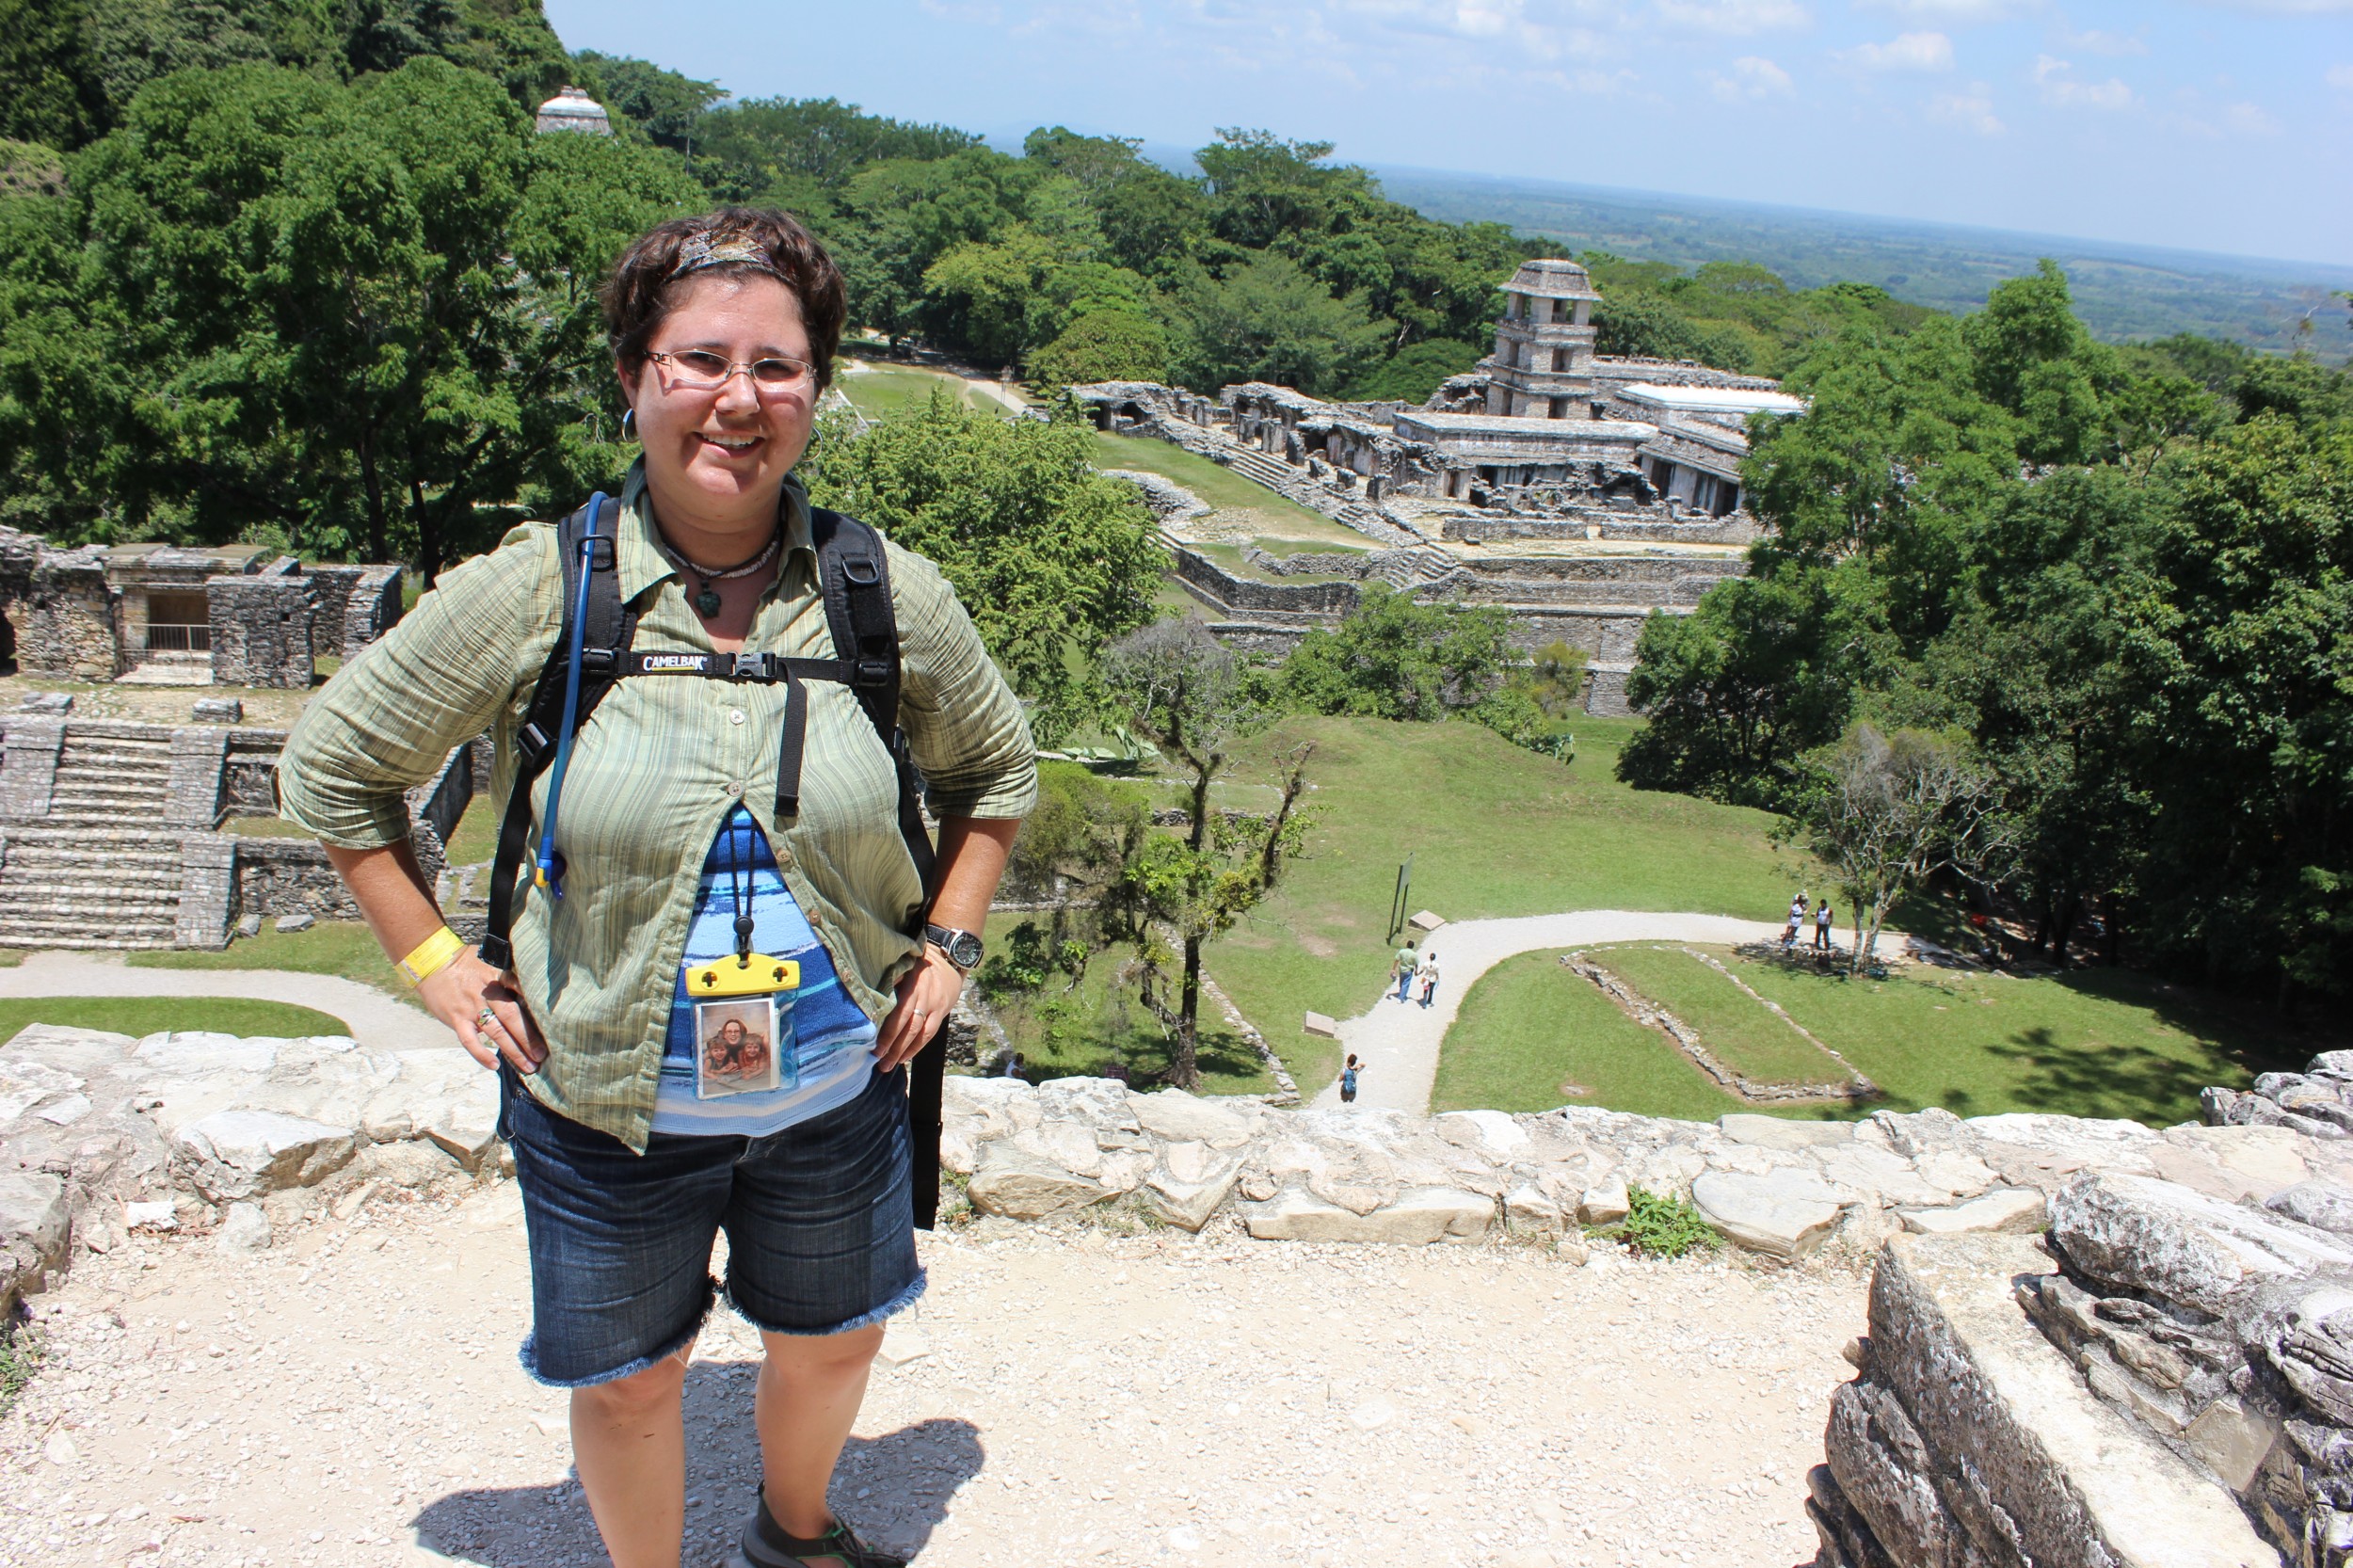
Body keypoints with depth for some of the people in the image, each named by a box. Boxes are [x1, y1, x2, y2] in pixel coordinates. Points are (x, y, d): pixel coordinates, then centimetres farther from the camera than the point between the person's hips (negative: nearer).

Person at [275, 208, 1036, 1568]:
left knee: (832, 1344, 23)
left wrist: (946, 945, 2)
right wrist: (435, 962, -4)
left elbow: (995, 767, 10)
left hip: (838, 1092, 2)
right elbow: (331, 767, -1)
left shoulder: (891, 596, -9)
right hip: (608, 1106, -2)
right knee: (630, 1380, 18)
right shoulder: (533, 592, -14)